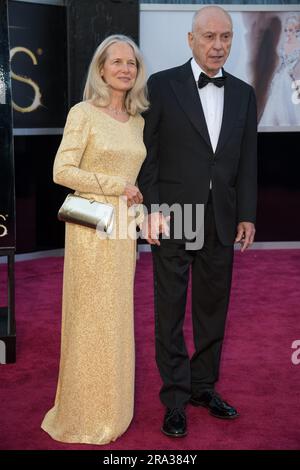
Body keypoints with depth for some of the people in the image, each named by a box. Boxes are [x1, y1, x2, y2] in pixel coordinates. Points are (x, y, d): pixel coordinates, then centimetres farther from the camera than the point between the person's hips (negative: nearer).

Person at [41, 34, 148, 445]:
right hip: (92, 226, -6)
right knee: (91, 318, 2)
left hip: (124, 229, 6)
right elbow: (62, 171, -14)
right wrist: (117, 186, -13)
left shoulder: (138, 121, 12)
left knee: (117, 317, 12)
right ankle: (85, 416, 18)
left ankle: (110, 408, 27)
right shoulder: (84, 113, -7)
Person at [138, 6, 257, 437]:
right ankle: (176, 398, 18)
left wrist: (247, 216, 5)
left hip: (221, 221, 4)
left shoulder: (244, 94, 9)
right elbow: (147, 153, -5)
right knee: (170, 311, 5)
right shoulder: (162, 86, -3)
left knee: (213, 308, 12)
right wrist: (151, 209, -11)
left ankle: (204, 387, 29)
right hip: (172, 218, -4)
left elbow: (247, 161, 9)